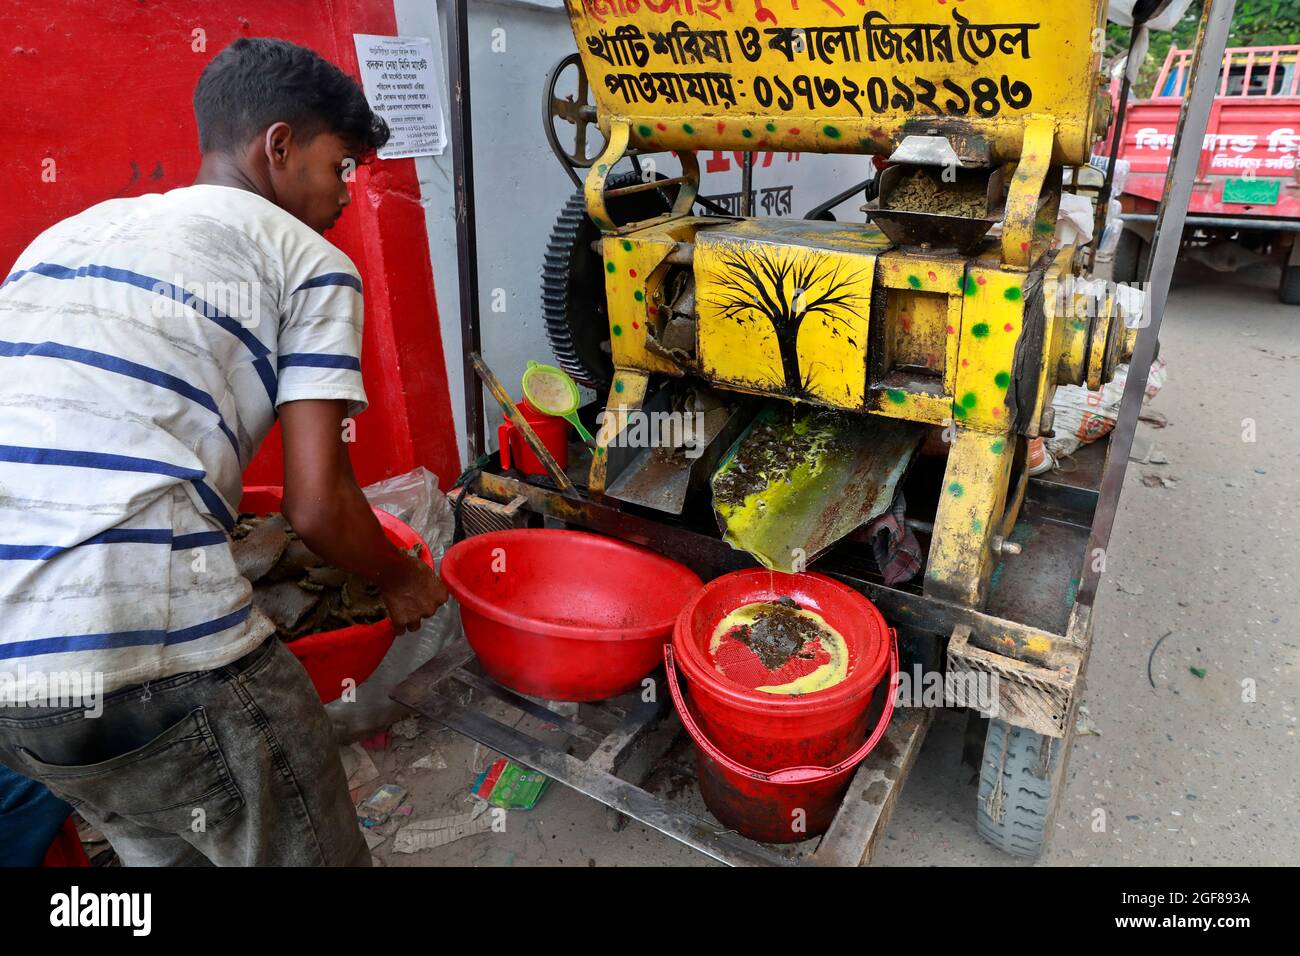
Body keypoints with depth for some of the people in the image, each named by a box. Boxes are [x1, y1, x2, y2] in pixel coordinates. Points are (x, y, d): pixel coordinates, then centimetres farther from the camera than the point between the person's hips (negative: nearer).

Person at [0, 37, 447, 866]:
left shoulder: (68, 231, 19)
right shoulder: (309, 260, 0)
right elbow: (318, 507, -7)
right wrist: (402, 580, 13)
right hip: (150, 664, -7)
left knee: (166, 850, 28)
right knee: (310, 853, 12)